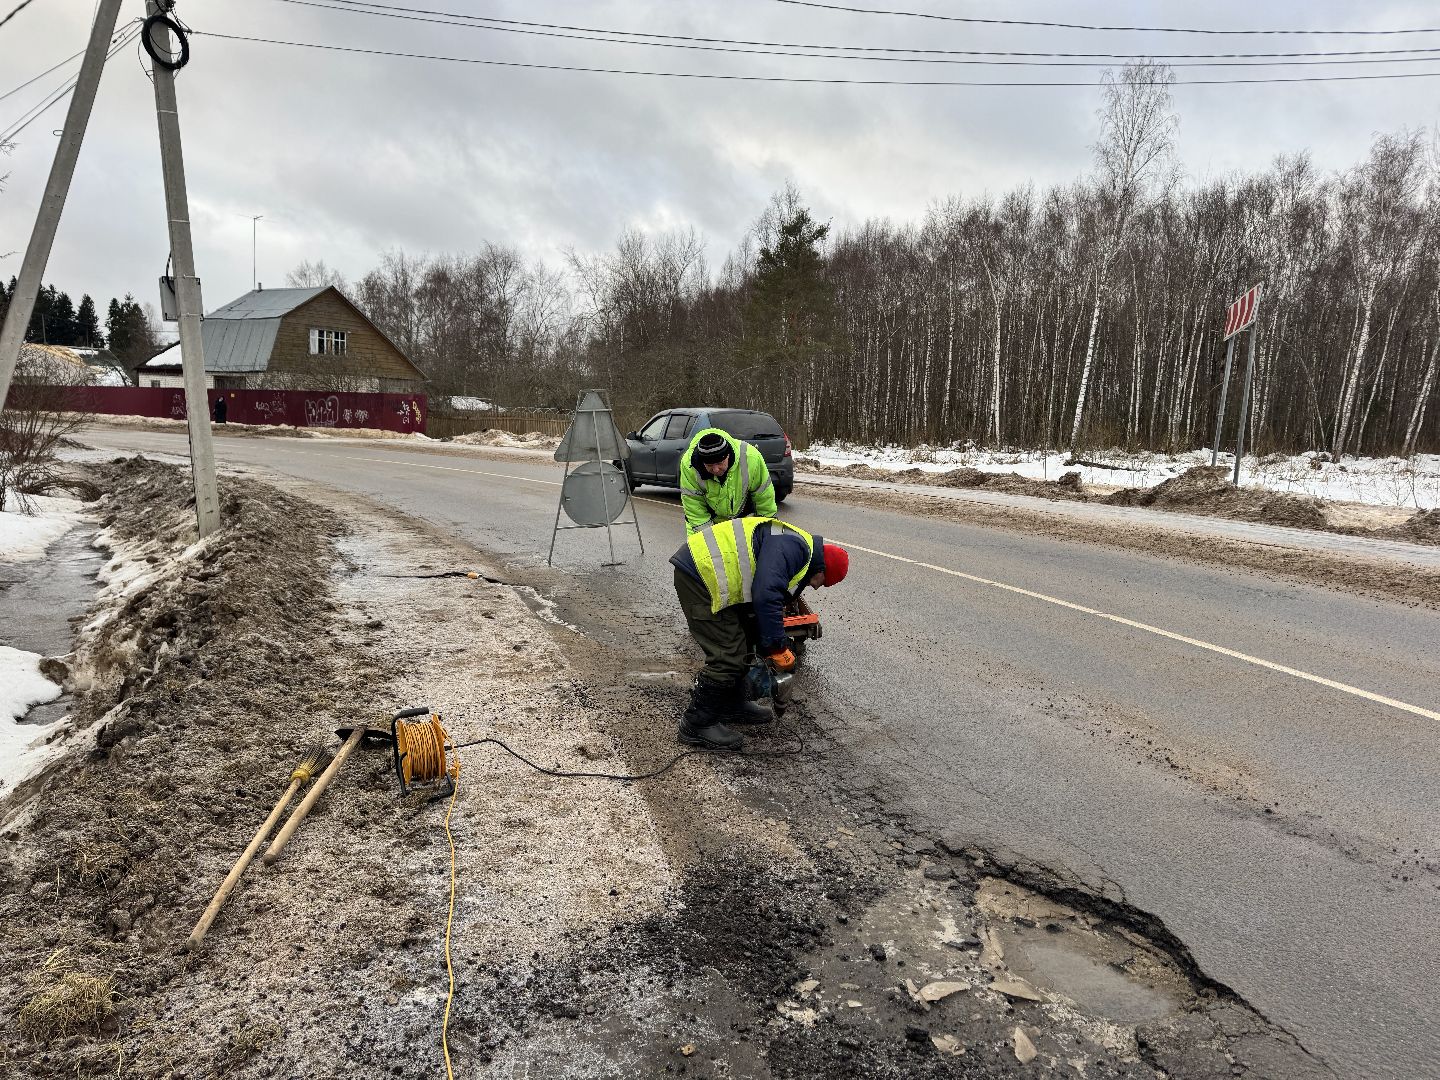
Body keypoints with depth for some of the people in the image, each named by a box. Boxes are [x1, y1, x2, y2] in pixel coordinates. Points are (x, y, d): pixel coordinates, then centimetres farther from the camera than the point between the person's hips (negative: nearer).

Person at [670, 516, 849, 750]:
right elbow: (766, 597, -25)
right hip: (701, 575, -11)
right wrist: (778, 649, -17)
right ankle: (697, 725, 4)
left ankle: (733, 705, 35)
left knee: (739, 645, 20)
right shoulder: (793, 547, -14)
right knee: (727, 656, -8)